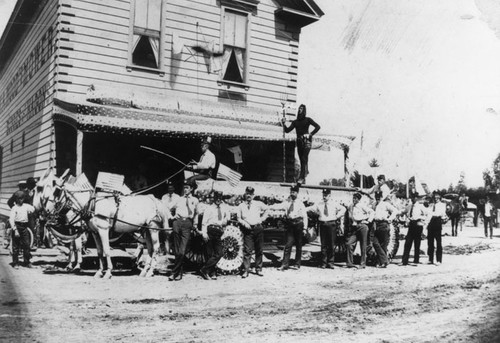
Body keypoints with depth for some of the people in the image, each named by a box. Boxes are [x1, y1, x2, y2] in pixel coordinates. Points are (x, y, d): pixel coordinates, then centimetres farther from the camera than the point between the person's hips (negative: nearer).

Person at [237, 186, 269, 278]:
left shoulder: (258, 204, 9)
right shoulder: (241, 206, 6)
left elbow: (266, 210, 20)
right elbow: (238, 218, 4)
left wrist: (262, 219, 9)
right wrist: (244, 223, -13)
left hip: (258, 228, 2)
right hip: (248, 229, -2)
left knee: (259, 250, 6)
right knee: (247, 250, -9)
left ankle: (258, 269, 16)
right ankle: (246, 270, -5)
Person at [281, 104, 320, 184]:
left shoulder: (307, 120, 5)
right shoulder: (295, 122, 14)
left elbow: (318, 126, 1)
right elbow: (287, 130, 9)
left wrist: (310, 134, -7)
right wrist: (284, 124, -7)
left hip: (306, 141, -5)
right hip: (299, 142, 5)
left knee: (304, 159, -16)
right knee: (302, 160, 6)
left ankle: (302, 177, -22)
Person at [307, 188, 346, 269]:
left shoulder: (334, 204, 4)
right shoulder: (319, 204, 7)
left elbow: (343, 209, 9)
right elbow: (310, 209, 10)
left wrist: (337, 216, 1)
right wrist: (319, 214, -1)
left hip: (332, 224, -1)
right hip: (322, 224, 1)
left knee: (331, 244, 0)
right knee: (323, 244, 2)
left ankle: (330, 262, 8)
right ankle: (323, 263, 8)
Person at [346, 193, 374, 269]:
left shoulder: (362, 206, -2)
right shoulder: (351, 207, 15)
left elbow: (372, 212, -5)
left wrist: (369, 220, -8)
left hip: (362, 226, -5)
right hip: (354, 227, 5)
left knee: (363, 245, 0)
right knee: (349, 243, -6)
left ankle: (363, 263, 7)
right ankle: (350, 263, 0)